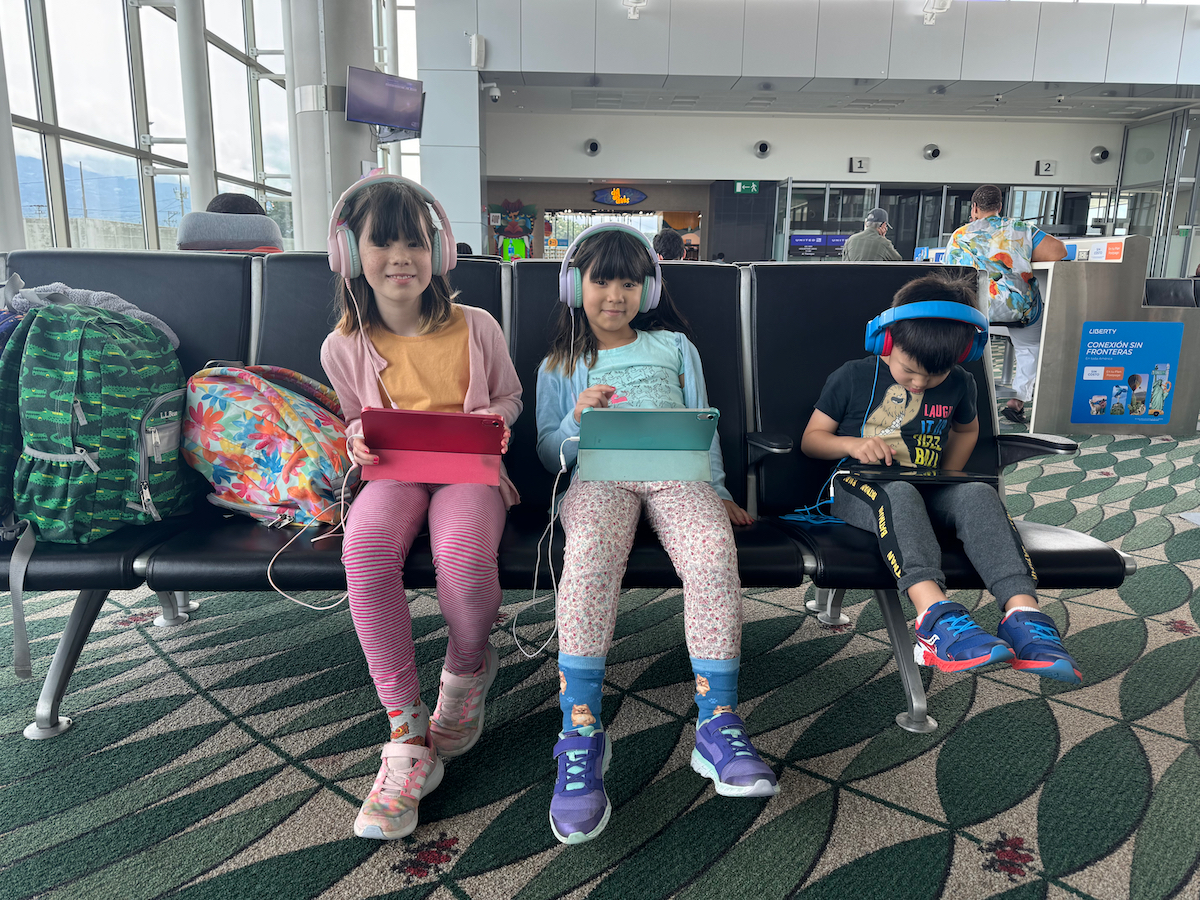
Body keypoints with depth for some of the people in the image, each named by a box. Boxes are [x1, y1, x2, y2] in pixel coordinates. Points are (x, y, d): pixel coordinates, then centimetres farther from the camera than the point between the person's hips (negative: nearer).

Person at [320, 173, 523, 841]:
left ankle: (467, 668, -1)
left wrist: (496, 416, -7)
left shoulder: (476, 327, 2)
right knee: (365, 547, -34)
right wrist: (359, 440, -4)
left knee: (463, 550, -37)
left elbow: (511, 395, 15)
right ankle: (409, 740, -25)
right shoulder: (344, 347, 6)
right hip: (393, 472, 2)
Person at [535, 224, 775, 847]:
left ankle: (718, 725, -28)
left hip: (677, 472, 1)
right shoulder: (560, 365, 25)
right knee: (590, 551, -37)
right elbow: (548, 452, 17)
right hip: (600, 475, -1)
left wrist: (715, 488, 10)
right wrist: (578, 418, -4)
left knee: (714, 551, -33)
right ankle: (582, 729, -34)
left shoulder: (675, 346, 29)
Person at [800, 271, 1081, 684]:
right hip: (858, 490, -3)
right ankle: (936, 615, -58)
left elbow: (966, 428, 30)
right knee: (898, 494, -39)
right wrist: (852, 444, -16)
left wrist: (947, 478, 15)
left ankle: (1022, 611, -45)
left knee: (978, 493, -29)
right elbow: (811, 439, 5)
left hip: (929, 493, 4)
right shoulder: (853, 377, -1)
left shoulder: (959, 384, 9)